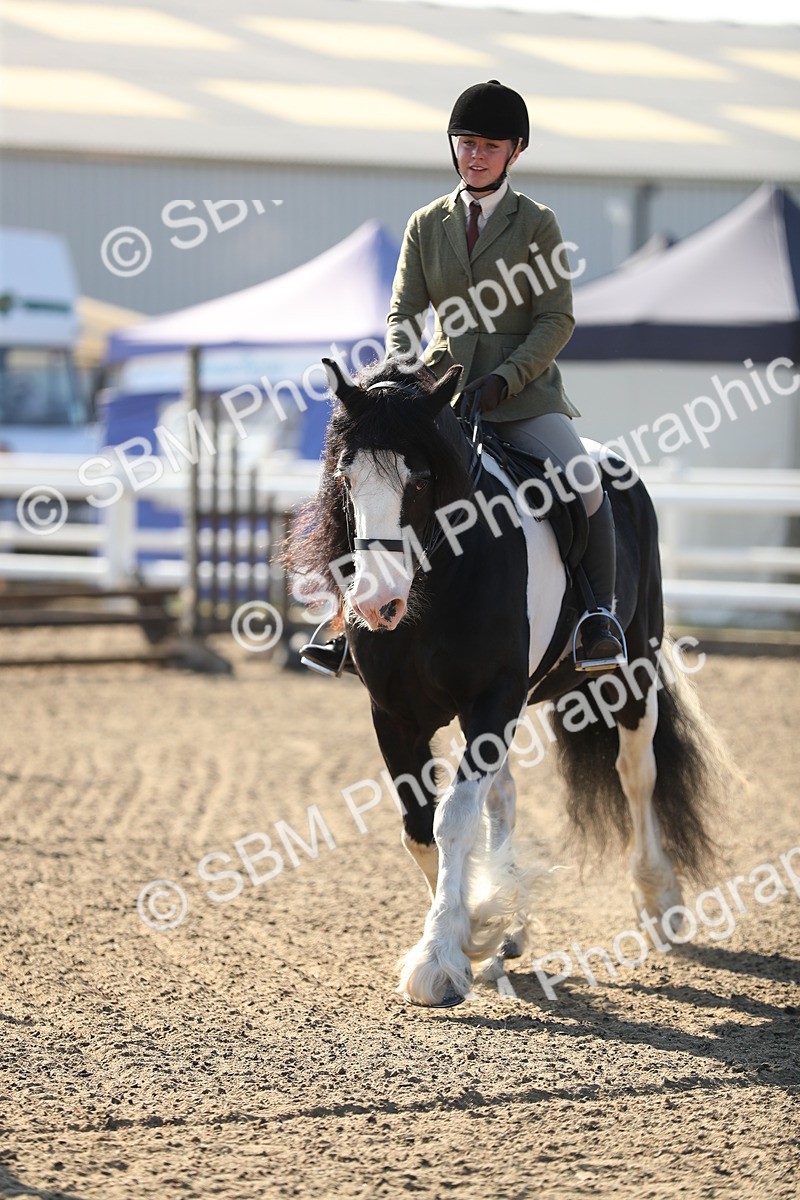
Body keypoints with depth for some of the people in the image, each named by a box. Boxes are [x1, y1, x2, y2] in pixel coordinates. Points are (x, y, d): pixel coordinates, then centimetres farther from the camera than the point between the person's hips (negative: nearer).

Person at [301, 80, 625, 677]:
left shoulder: (537, 224, 0)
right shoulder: (427, 225, 10)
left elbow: (556, 321, -5)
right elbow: (403, 313, 8)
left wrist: (502, 380, -17)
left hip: (524, 393, -3)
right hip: (442, 392, 3)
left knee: (584, 483, -26)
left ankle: (602, 616, -13)